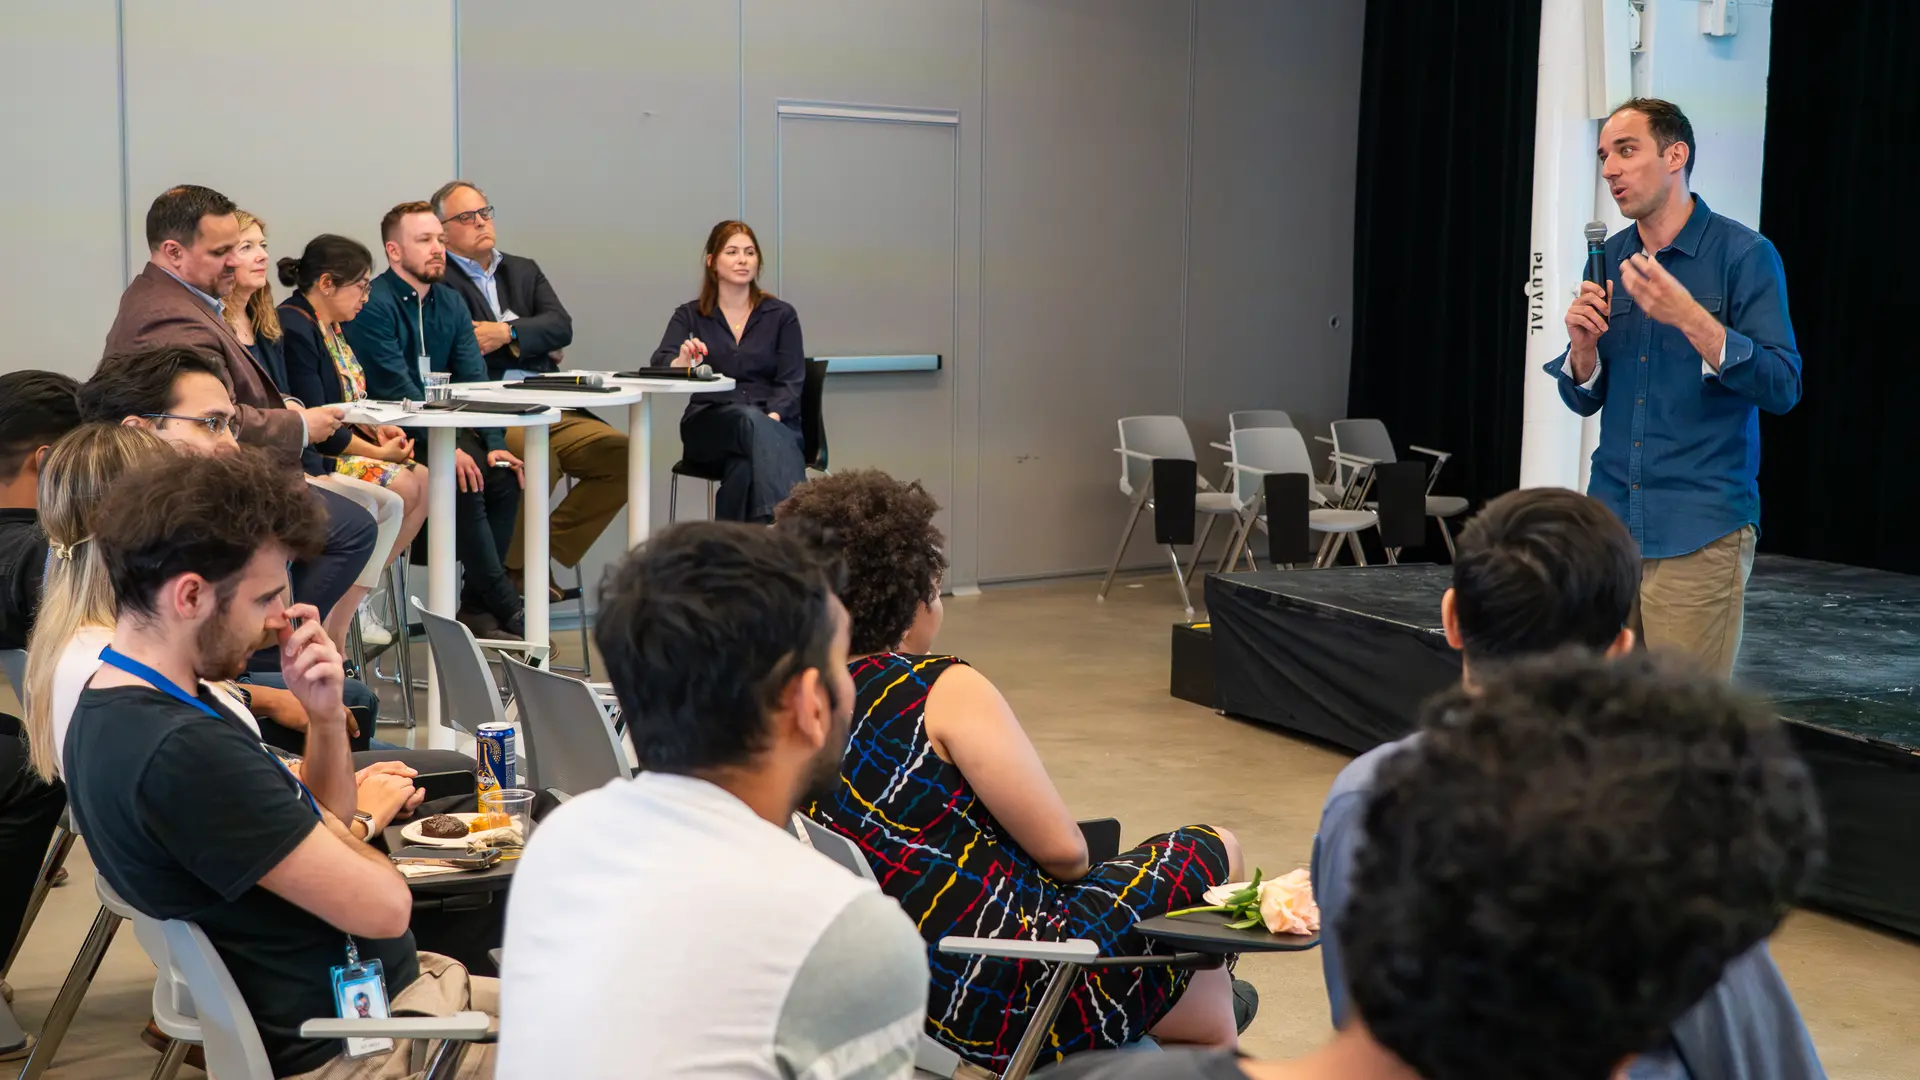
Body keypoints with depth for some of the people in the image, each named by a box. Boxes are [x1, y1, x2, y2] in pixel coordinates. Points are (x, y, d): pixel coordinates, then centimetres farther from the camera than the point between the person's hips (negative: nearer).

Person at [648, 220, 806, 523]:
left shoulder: (781, 314, 12)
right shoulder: (690, 315, 13)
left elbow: (791, 382, 3)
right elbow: (659, 365, -3)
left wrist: (774, 416, -19)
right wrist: (681, 363, -29)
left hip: (772, 423, 1)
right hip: (709, 426, -1)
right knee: (750, 419, -37)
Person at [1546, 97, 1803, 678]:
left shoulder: (1743, 254, -5)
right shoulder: (1609, 259, 11)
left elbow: (1782, 387, -12)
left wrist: (1689, 317, -22)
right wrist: (1583, 345, -6)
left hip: (1699, 532, -5)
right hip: (1612, 517, 5)